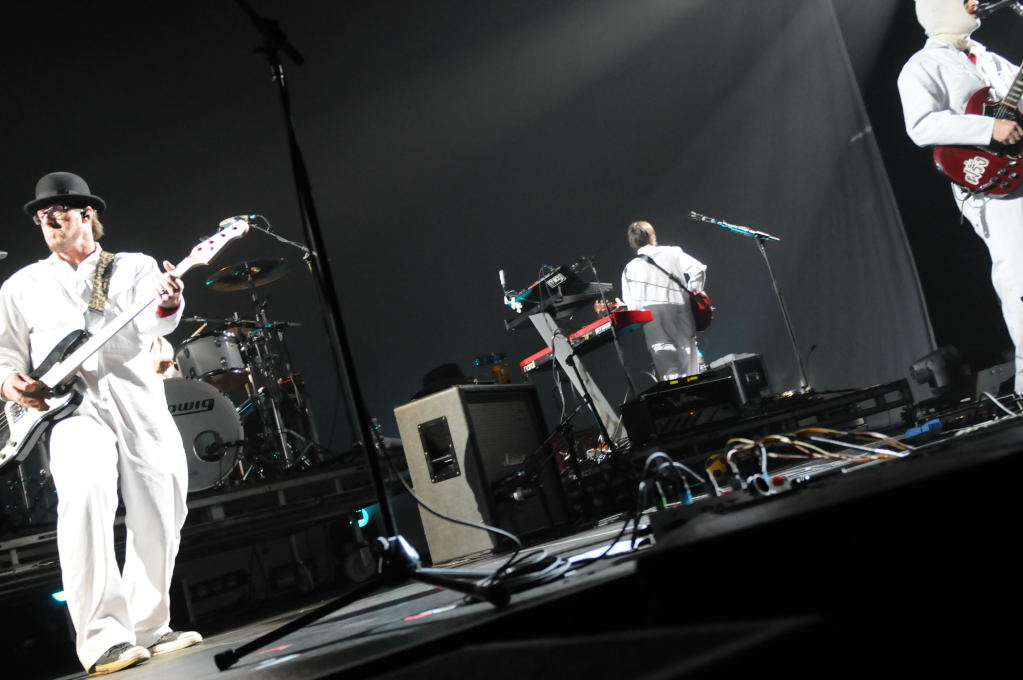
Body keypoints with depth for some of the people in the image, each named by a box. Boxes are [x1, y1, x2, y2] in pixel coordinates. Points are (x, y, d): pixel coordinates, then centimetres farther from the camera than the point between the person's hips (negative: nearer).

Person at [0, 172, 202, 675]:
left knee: (159, 521, 1)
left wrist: (168, 303, -31)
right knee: (85, 493, -29)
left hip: (141, 405, 1)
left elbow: (154, 321, -7)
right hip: (72, 407, -1)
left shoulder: (135, 267, 13)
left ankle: (149, 629, 21)